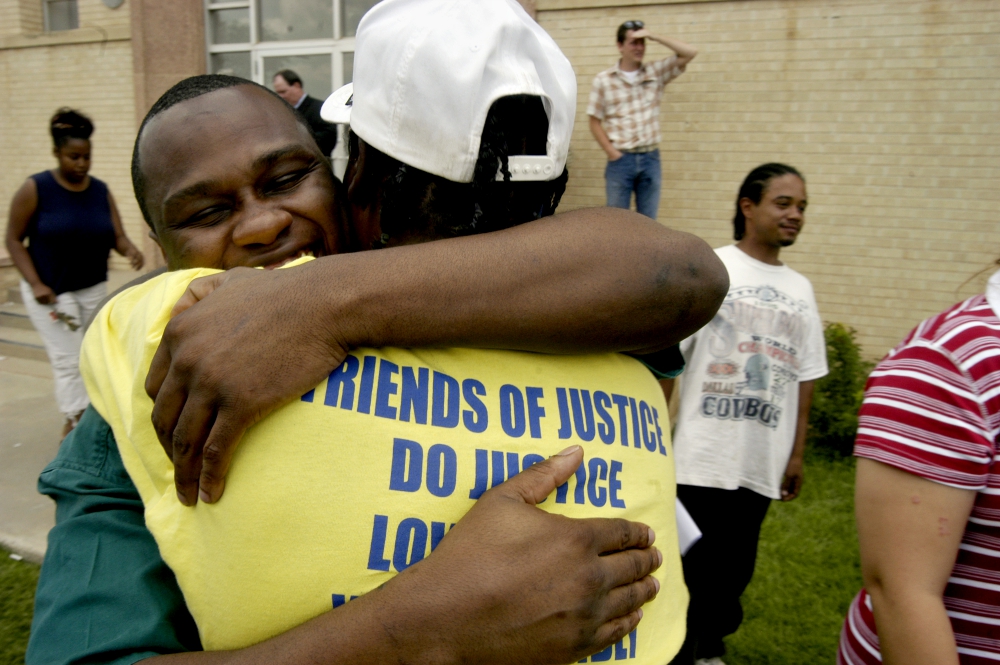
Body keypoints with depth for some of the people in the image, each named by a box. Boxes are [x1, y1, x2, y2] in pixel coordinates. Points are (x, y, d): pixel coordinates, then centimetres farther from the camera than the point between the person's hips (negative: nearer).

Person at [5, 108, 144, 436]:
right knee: (69, 361, -6)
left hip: (93, 289, 4)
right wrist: (35, 284, -17)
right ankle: (78, 423, 2)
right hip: (50, 291, -4)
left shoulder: (101, 191, 0)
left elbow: (117, 236, -2)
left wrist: (131, 250, -27)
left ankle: (73, 420, 29)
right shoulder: (35, 189, -10)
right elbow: (14, 240, -7)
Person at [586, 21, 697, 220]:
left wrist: (654, 37, -6)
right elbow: (595, 122, 1)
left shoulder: (656, 72, 6)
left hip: (650, 158, 2)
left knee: (648, 222, 9)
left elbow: (690, 53, -1)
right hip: (621, 159, -2)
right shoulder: (603, 80, -1)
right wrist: (612, 153, -7)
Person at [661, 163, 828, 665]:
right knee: (689, 563, 4)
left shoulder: (800, 290, 11)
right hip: (700, 455, -5)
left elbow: (803, 379, 14)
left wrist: (797, 453, 12)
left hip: (762, 463, 5)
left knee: (734, 567, 14)